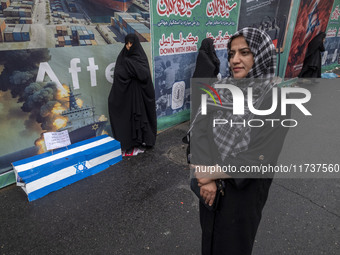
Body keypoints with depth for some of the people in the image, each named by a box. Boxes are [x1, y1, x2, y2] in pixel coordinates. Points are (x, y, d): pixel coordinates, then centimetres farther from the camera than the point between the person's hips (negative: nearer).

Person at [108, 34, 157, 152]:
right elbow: (118, 74, -3)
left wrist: (129, 63, -16)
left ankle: (144, 138, 16)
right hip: (126, 92, 1)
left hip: (140, 92, -1)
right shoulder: (122, 57, 6)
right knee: (128, 115, 2)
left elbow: (145, 74, -14)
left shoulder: (141, 56, 1)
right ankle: (129, 140, 11)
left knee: (141, 113, 3)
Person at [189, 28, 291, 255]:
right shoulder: (220, 89, -7)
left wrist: (213, 173, -20)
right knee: (210, 233, 27)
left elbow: (261, 158, -25)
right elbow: (198, 129, -15)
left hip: (244, 189, -4)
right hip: (211, 184, 4)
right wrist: (206, 178, -24)